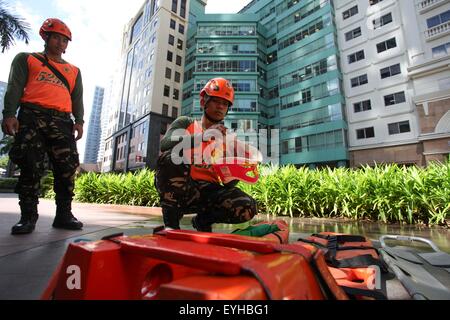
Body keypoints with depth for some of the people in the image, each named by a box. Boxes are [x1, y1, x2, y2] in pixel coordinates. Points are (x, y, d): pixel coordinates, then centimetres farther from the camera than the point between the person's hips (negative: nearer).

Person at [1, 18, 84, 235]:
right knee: (30, 168, -6)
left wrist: (79, 121, -1)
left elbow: (77, 98, 16)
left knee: (67, 168, -9)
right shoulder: (26, 60, 19)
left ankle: (64, 215, -3)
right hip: (31, 117, -1)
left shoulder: (74, 71, 25)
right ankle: (28, 216, 2)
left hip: (62, 121, 2)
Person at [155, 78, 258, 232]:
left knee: (247, 207, -23)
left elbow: (229, 183, 8)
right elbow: (165, 144, -15)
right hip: (179, 189, -2)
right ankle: (171, 220, -15)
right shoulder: (185, 123, 9)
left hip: (208, 191, 2)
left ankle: (203, 220, 5)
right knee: (172, 157, -32)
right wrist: (202, 136, -25)